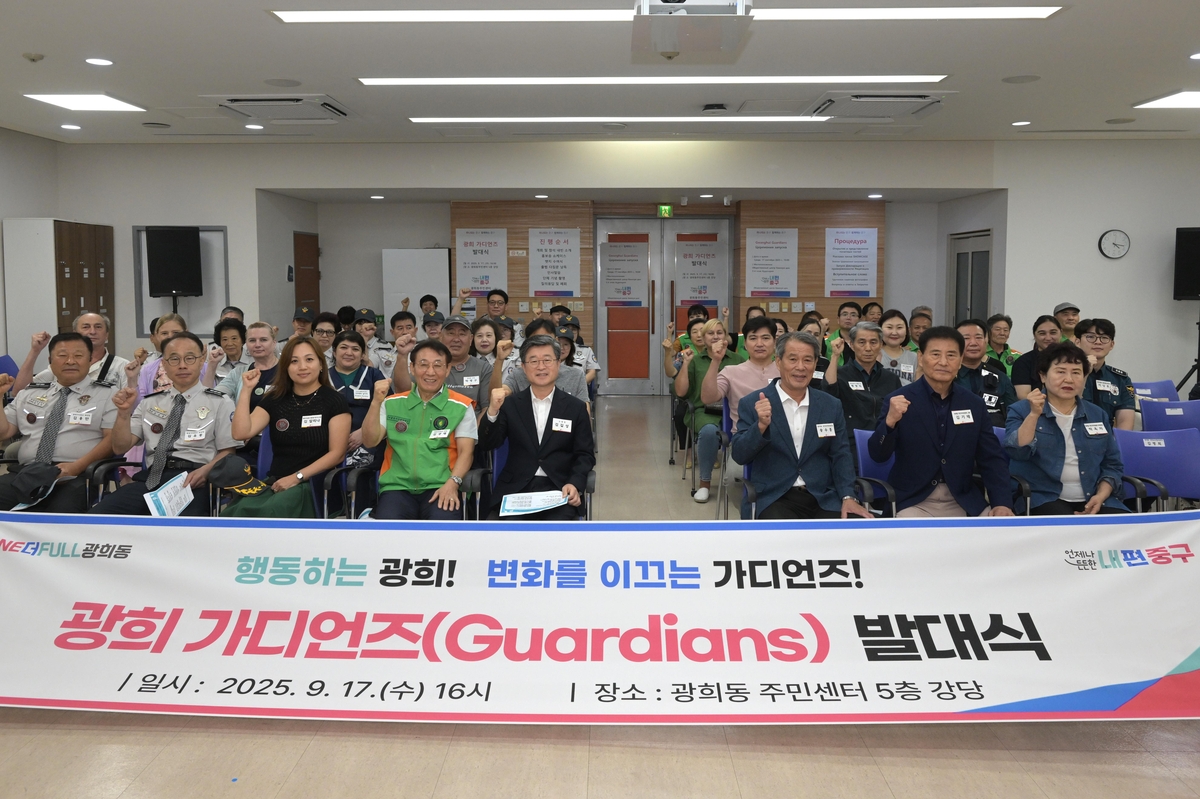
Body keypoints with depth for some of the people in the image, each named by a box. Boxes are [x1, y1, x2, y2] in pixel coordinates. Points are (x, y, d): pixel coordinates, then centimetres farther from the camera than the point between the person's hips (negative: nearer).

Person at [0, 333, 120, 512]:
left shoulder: (107, 393, 8)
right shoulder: (29, 393, 21)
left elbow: (113, 438, -2)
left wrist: (78, 466, -15)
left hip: (75, 479, -4)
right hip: (25, 474, 4)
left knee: (60, 517, -34)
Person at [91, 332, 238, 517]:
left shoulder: (220, 403, 10)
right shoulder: (150, 402, 21)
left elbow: (228, 452, 6)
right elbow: (121, 447, 17)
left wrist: (205, 471, -15)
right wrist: (124, 412, -1)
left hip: (192, 482, -4)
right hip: (151, 478, 4)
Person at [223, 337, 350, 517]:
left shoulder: (334, 401, 3)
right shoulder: (275, 399, 15)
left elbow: (337, 454, -4)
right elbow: (242, 433, 2)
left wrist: (297, 477, -12)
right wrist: (247, 389, -2)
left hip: (316, 484, -3)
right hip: (275, 482, 3)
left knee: (270, 512, -36)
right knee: (237, 512, -31)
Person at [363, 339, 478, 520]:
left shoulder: (461, 406, 8)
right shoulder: (393, 403, 15)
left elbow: (466, 451, 2)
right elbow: (370, 441, 8)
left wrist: (452, 483, -17)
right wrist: (376, 402, -5)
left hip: (439, 488, -1)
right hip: (397, 487, 1)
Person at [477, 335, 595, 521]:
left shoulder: (576, 407, 9)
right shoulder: (510, 404, 11)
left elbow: (585, 454, 6)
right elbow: (487, 444, 3)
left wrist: (575, 483, -13)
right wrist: (493, 410, -15)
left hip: (559, 491, -1)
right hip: (515, 489, 1)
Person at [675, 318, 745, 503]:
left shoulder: (737, 359, 13)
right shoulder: (695, 360, 11)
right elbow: (680, 392, 4)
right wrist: (685, 363, -5)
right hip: (705, 412, -1)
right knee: (709, 431, -37)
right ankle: (705, 482, -19)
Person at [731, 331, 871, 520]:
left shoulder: (831, 405, 11)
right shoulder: (751, 404, 1)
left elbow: (840, 455, 9)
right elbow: (740, 456, -4)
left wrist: (848, 497, -6)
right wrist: (761, 425, -21)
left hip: (823, 498, 3)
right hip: (773, 499, -3)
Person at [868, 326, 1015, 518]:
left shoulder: (974, 405, 6)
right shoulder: (899, 400, -4)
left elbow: (991, 459, 8)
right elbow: (878, 456, -10)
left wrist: (1002, 502, -7)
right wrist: (890, 421, -29)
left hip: (964, 503, 4)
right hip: (913, 503, -4)